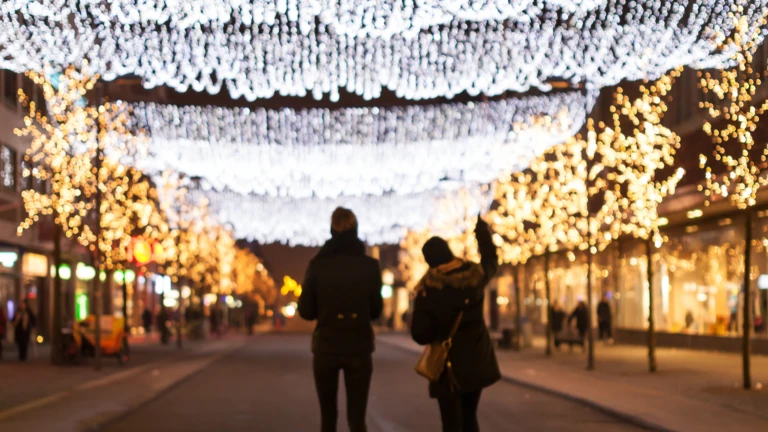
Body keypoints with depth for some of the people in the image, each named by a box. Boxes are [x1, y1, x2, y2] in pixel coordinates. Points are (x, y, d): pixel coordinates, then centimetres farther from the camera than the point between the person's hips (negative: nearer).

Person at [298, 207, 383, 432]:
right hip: (359, 348, 0)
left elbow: (305, 311, 0)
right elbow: (376, 310, 5)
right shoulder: (369, 265, -4)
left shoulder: (318, 264, -5)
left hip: (326, 347, 0)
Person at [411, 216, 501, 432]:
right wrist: (483, 233, 38)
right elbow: (491, 262, 22)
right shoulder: (474, 275, -3)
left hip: (449, 364, -4)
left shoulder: (428, 290, -14)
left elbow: (420, 335, -14)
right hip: (477, 360, 4)